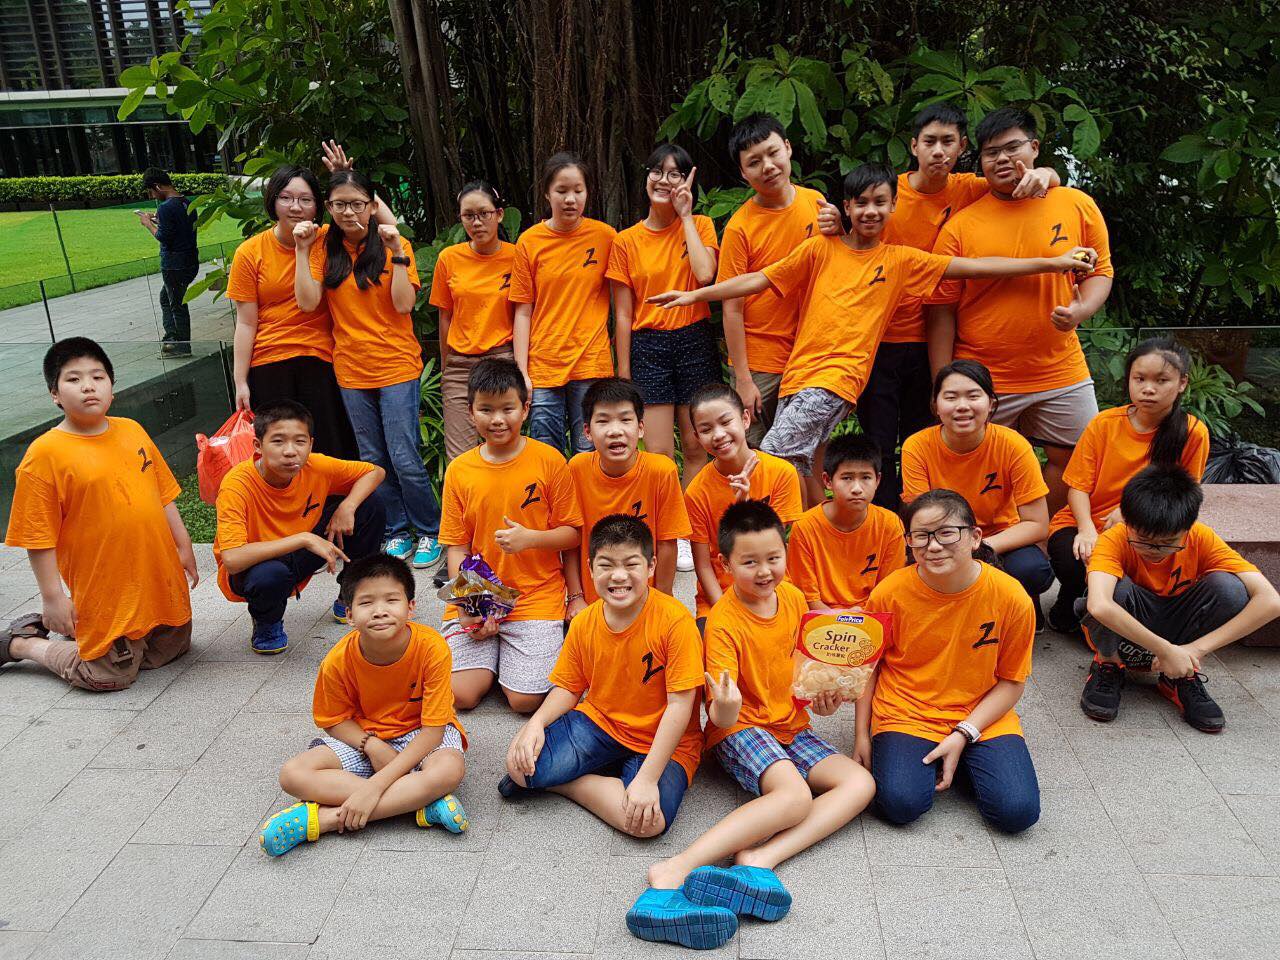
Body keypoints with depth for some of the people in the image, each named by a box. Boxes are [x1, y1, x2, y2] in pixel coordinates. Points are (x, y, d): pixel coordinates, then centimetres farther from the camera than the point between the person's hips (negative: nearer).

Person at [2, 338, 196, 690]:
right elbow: (39, 536, -12)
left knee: (173, 647, 21)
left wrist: (183, 547, 11)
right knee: (111, 674, 4)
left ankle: (80, 628, 34)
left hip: (160, 578, 6)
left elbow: (163, 494, 12)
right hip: (106, 591, -6)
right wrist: (52, 597, -13)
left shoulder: (132, 431, 3)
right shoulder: (45, 453, -14)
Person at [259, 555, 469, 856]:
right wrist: (373, 746, -22)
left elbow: (433, 728, -24)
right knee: (292, 774, -22)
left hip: (420, 736, -2)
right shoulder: (338, 661, -18)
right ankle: (418, 805, -26)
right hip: (362, 735, 3)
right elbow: (334, 720, -1)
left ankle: (325, 818, -29)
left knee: (450, 769, -37)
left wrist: (377, 784, -30)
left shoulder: (432, 648, -27)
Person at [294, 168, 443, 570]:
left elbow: (404, 304, -14)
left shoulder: (393, 244, -4)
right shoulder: (324, 244, 2)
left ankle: (430, 532, 12)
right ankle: (397, 532, 25)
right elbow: (308, 302, -7)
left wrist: (397, 253, -20)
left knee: (405, 459, -6)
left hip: (396, 366, -4)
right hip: (351, 369, 4)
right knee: (374, 460, 12)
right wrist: (303, 251, -12)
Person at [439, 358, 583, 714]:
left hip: (536, 595, -2)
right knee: (460, 693, -11)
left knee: (525, 699, -12)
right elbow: (457, 547, 4)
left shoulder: (549, 460, -6)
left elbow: (572, 534, -2)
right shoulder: (459, 470, 1)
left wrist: (530, 538, -21)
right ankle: (491, 647, 19)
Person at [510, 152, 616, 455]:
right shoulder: (529, 242, 2)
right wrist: (521, 372, -1)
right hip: (543, 367, 1)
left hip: (592, 364, -1)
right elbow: (523, 312, 4)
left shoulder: (605, 236, 0)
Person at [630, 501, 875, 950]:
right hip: (740, 729, -7)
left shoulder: (794, 598, 0)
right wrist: (725, 709, -46)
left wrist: (821, 695, 0)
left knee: (861, 784, -14)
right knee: (795, 795, -33)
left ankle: (760, 856, -31)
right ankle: (679, 867, -38)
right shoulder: (724, 621, -18)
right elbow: (721, 716, -22)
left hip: (790, 725, 7)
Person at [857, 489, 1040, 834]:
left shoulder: (1011, 597, -12)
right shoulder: (890, 593, -11)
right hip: (906, 715, -1)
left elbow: (1012, 680, -2)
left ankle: (963, 762, 10)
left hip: (982, 716, 1)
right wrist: (862, 734, 0)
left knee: (1018, 811, -19)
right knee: (900, 803, -26)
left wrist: (963, 734, -12)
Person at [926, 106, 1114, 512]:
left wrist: (1081, 310, -13)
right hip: (982, 380, -2)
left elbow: (1100, 269, 10)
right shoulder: (960, 225, -5)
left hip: (1061, 371, 3)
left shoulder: (1078, 205, 1)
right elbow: (942, 311, -4)